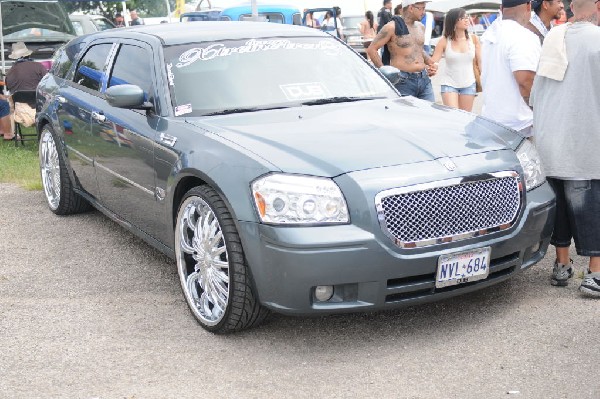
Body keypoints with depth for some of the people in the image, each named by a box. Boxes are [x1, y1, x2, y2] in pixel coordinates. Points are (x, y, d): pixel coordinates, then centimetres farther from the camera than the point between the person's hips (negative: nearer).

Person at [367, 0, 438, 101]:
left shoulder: (420, 27, 16)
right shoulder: (392, 27, -6)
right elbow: (371, 49, -8)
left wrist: (431, 63, 14)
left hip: (424, 79, 7)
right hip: (404, 81, -7)